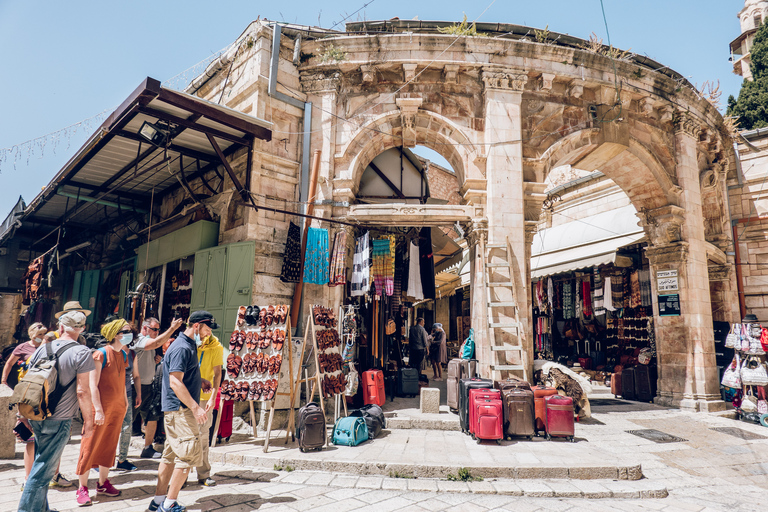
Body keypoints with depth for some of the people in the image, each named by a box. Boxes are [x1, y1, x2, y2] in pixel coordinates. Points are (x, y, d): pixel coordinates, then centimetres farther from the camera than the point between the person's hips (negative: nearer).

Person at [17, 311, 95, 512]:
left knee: (41, 464, 21)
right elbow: (82, 391, -15)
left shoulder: (43, 348, 4)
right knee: (42, 471, 3)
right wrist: (89, 422, -6)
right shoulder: (82, 352, -14)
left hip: (36, 417, 6)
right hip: (59, 420, -6)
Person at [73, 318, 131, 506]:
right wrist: (98, 410, -18)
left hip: (117, 408, 7)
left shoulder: (123, 355, 8)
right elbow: (93, 385, -15)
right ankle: (82, 487, 15)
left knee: (109, 446, 14)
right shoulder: (101, 354, -14)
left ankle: (103, 484, 26)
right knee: (91, 446, 2)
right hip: (101, 407, -7)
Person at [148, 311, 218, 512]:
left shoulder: (189, 346, 14)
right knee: (189, 454, -4)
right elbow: (175, 383, -23)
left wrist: (200, 381, 10)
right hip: (179, 409, -10)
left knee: (171, 454, 15)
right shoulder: (181, 348, -18)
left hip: (176, 410, 10)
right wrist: (195, 407, -23)